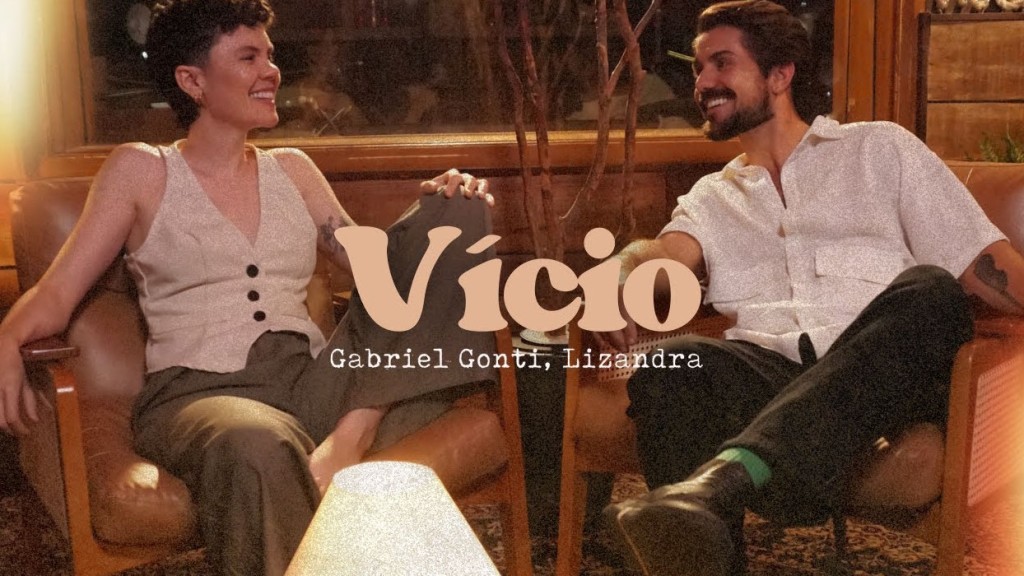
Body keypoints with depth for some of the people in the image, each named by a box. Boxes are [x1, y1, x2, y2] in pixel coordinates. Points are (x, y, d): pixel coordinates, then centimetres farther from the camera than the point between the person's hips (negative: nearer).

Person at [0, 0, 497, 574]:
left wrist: (443, 209, -2)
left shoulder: (292, 168, 19)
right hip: (199, 392, -5)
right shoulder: (141, 170, 8)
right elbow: (58, 291, 3)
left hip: (315, 378, 5)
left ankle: (351, 435, -25)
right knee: (258, 445, -46)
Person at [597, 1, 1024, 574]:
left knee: (928, 293, -34)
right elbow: (665, 254, 3)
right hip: (768, 372, 1)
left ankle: (715, 482, -51)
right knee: (671, 367, -31)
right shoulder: (711, 198, 26)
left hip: (886, 371, -1)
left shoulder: (879, 148, 20)